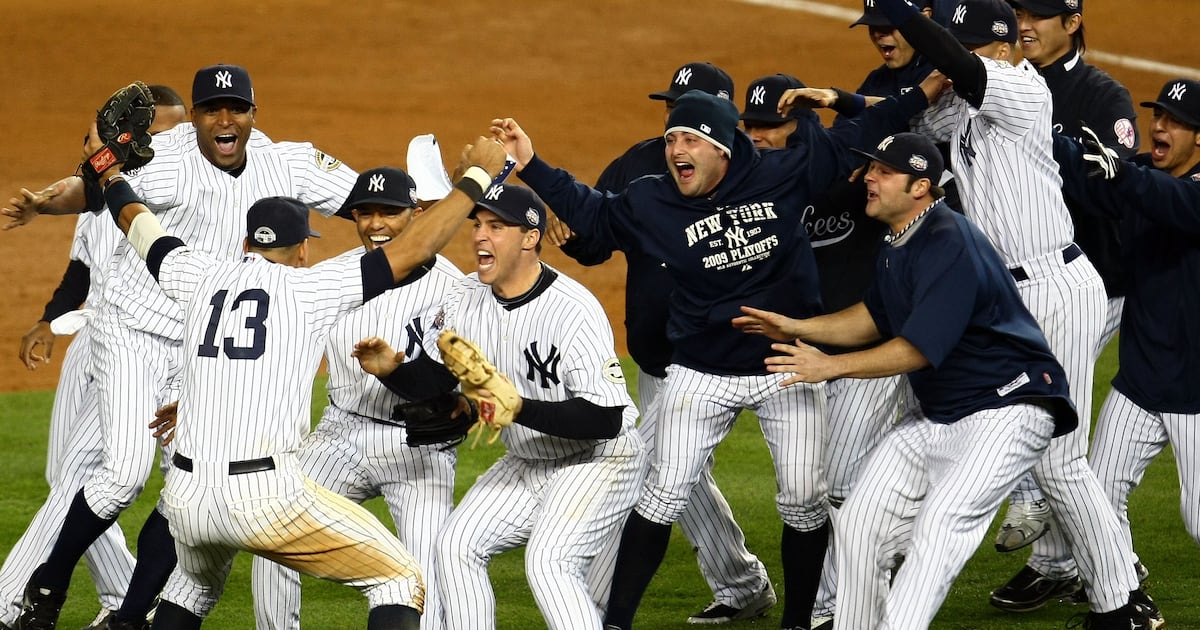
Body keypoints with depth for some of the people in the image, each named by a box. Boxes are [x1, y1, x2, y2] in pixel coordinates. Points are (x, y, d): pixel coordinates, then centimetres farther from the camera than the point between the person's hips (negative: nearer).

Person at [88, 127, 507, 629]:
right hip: (266, 494, -6)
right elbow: (414, 250, -4)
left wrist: (107, 168, 48)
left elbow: (136, 222, 30)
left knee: (196, 583, 37)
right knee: (400, 579, 4)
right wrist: (475, 177, 5)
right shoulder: (310, 286, 0)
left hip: (184, 497, 6)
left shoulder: (203, 277, 13)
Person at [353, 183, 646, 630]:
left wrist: (520, 407, -39)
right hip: (526, 463, 8)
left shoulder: (574, 311, -27)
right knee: (457, 546, 0)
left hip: (599, 461, -8)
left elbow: (606, 418, -31)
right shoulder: (467, 297, -5)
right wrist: (392, 370, -16)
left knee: (549, 562, -25)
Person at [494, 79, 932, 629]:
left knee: (805, 501, -1)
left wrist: (922, 94, -1)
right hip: (701, 373, 0)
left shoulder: (781, 175, -9)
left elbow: (854, 141, 0)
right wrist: (531, 166, -3)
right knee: (664, 495, -4)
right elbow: (591, 212, 6)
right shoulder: (652, 201, -6)